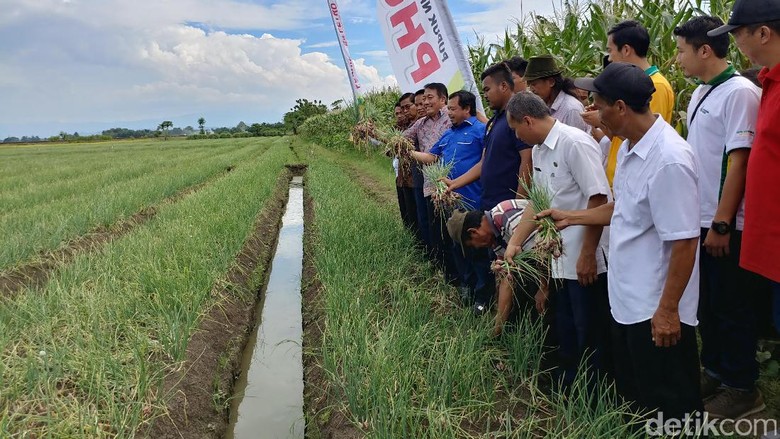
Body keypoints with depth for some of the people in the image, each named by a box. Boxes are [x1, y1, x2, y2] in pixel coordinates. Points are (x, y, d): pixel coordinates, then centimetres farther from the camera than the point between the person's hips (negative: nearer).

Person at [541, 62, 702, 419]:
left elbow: (684, 242, -24)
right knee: (633, 397, 25)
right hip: (626, 300, 9)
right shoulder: (629, 147, 5)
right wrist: (570, 217, 20)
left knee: (668, 408, 9)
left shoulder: (669, 160, -25)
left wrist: (668, 310, -20)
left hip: (655, 309, -9)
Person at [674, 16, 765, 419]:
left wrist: (721, 223, -19)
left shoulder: (740, 92, -14)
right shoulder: (699, 94, 11)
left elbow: (739, 162, -18)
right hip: (700, 220, 8)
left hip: (726, 226, -8)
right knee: (706, 303, 17)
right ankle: (714, 372, 32)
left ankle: (741, 388, 19)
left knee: (731, 308, 4)